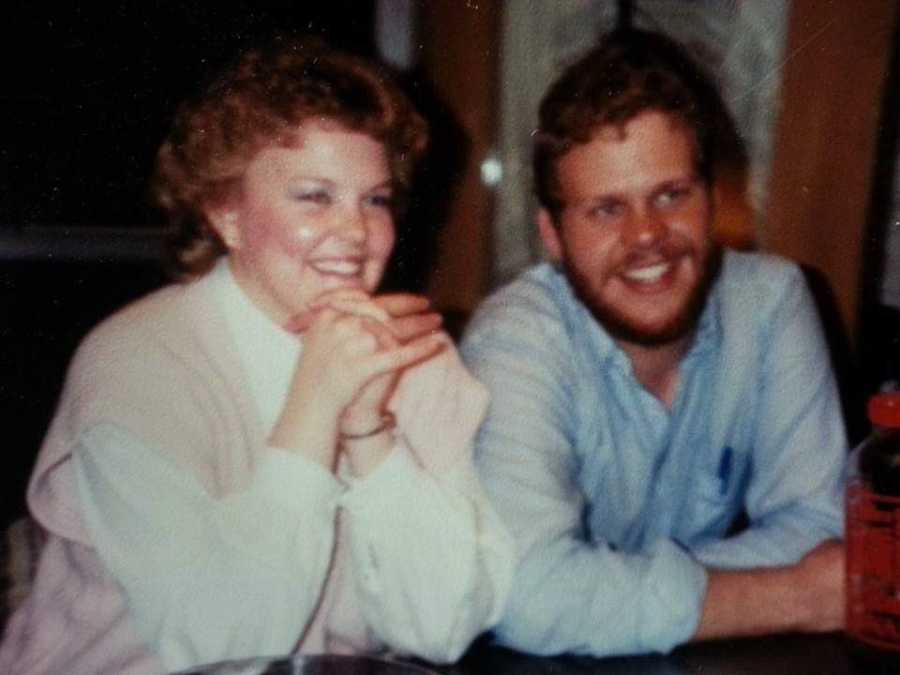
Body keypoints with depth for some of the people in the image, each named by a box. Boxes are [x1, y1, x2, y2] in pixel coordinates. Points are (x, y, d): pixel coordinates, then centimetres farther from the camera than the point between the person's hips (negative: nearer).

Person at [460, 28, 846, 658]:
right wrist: (801, 597, -22)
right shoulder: (517, 337, -19)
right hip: (553, 663, -4)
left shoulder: (771, 299, -8)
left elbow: (812, 524, -10)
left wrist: (613, 586, -22)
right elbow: (528, 596, -31)